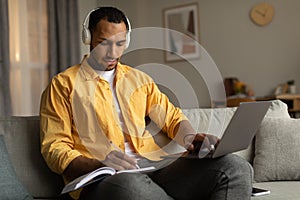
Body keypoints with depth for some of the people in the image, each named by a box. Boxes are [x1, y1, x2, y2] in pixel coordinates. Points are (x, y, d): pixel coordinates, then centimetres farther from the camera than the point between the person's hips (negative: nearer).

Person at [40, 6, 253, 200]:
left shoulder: (139, 79, 25)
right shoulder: (64, 84, 10)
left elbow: (172, 118, 24)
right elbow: (54, 148, 2)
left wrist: (190, 138, -1)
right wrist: (100, 164, -17)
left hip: (154, 167, 5)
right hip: (100, 179, -4)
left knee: (235, 167, -21)